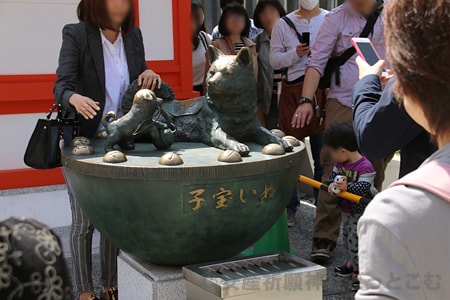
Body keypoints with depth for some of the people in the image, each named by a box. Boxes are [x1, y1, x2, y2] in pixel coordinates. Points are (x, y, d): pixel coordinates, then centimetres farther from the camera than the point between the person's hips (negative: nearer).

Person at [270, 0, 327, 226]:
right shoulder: (283, 24, 8)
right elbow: (274, 59, 6)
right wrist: (294, 54, -10)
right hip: (292, 90, 1)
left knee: (323, 154, 2)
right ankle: (290, 207, 15)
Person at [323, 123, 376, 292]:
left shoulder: (365, 167, -25)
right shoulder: (340, 163, 0)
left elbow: (364, 188, -29)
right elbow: (333, 175, 5)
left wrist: (347, 187, -39)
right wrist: (332, 185, -16)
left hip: (360, 212, -9)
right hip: (346, 210, 9)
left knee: (356, 240, -5)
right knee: (346, 236, 21)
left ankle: (360, 271, 8)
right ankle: (352, 263, 40)